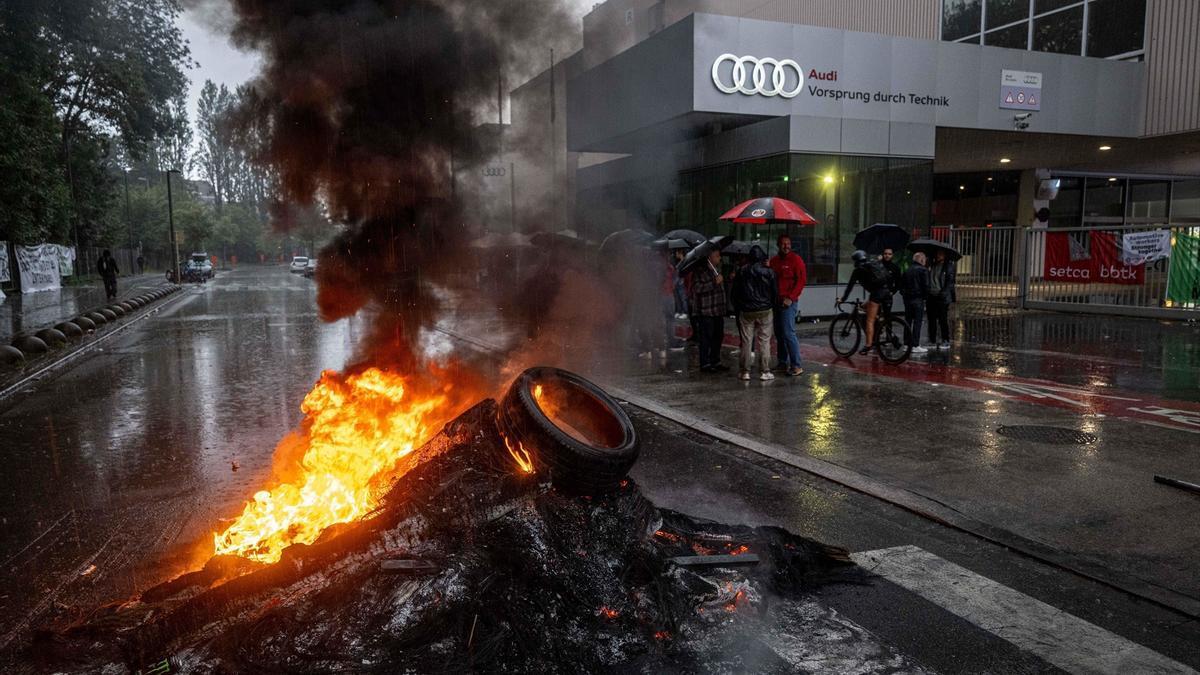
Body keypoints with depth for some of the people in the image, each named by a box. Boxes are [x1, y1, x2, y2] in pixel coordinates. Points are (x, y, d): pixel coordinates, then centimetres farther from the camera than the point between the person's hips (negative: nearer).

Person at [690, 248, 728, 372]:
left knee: (718, 336, 13)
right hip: (705, 310, -9)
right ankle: (705, 364, 3)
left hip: (718, 309, 9)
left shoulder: (717, 268, 15)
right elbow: (697, 288, -26)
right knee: (706, 337, -5)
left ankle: (715, 361, 24)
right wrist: (715, 282, -25)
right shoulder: (699, 270, -13)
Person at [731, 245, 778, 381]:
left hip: (746, 312, 1)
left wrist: (737, 308, 17)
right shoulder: (769, 272, -5)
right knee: (764, 341, 3)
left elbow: (734, 293, 6)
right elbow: (775, 292, 1)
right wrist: (773, 305, 19)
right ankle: (764, 371, 4)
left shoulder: (742, 271, 1)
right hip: (765, 310, -1)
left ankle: (745, 371, 8)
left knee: (746, 341, 5)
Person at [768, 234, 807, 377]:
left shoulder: (795, 259, -5)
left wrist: (790, 298, -15)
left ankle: (796, 366, -8)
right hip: (776, 301, 7)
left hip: (788, 302, -7)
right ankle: (783, 362, 19)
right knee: (779, 333, 10)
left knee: (788, 333, -12)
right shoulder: (774, 261, 13)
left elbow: (802, 280, -10)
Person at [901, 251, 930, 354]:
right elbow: (926, 285, -13)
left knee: (908, 322, 11)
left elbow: (901, 285, 13)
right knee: (917, 322, -4)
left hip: (907, 299, 6)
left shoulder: (907, 270, 12)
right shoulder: (923, 270, -7)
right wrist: (925, 296, 0)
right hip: (918, 299, -6)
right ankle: (915, 346, -6)